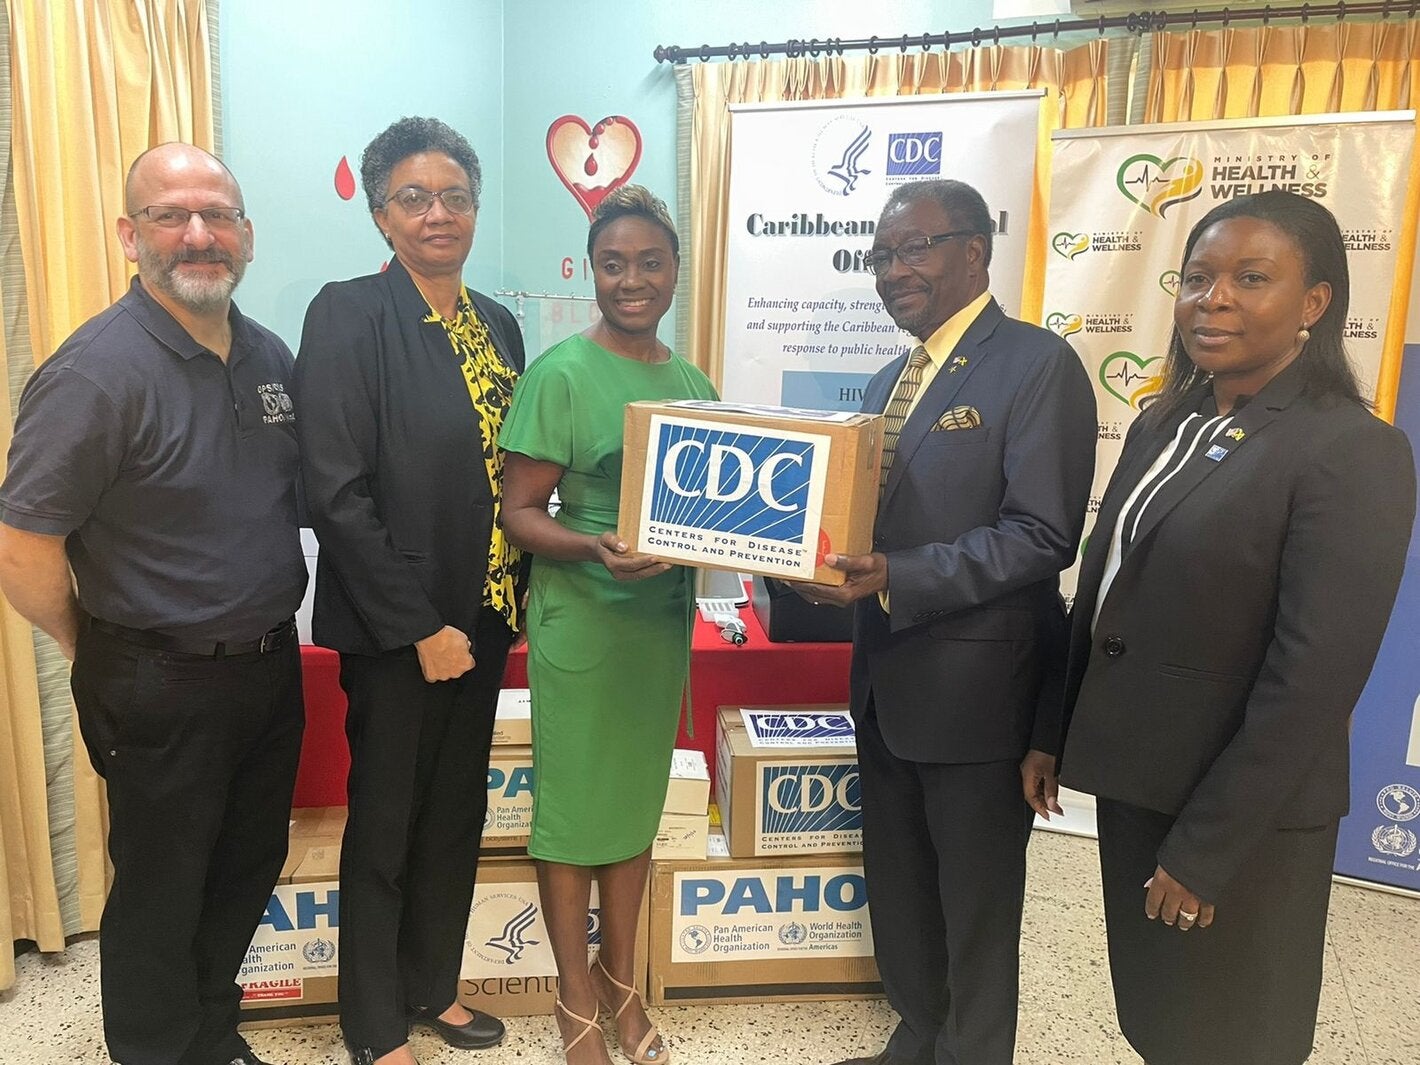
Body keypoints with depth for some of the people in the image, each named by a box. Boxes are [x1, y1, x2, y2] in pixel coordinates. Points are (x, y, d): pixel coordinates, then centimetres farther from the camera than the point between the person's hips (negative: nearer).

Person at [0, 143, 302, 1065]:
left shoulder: (271, 357, 3)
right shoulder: (97, 372, -19)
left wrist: (271, 638, 10)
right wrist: (97, 656, -4)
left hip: (271, 667, 7)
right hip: (163, 688, -6)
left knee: (249, 872, 21)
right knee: (160, 899, 13)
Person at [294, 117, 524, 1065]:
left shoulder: (497, 325, 9)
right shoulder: (349, 314, -12)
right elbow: (336, 491, -17)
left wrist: (512, 594, 4)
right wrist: (419, 628, -16)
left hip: (482, 616, 6)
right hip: (394, 626, -6)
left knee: (457, 815, 19)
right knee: (384, 827, 11)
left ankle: (435, 987, 40)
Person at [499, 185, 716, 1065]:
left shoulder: (691, 381, 6)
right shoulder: (561, 373, -11)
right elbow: (521, 512, -12)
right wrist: (594, 549, -29)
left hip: (664, 618, 6)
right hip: (580, 620, -5)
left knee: (638, 800, 16)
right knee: (574, 804, 7)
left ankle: (623, 983, 35)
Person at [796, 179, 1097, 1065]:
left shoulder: (1037, 365, -12)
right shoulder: (891, 381, 14)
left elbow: (1042, 535, -20)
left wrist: (896, 577, -28)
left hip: (976, 686, -8)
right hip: (886, 680, 8)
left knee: (976, 905, 12)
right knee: (898, 889, 22)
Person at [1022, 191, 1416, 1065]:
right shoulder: (1164, 426, 7)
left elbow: (1313, 678, -20)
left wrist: (1205, 847, -19)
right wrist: (1054, 730, 11)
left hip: (1242, 815, -6)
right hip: (1134, 778, 6)